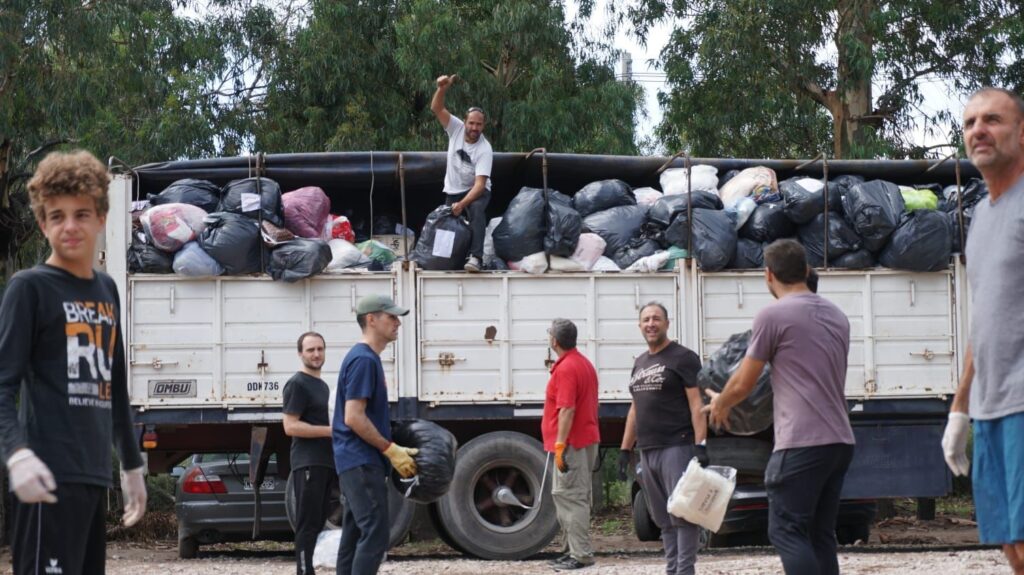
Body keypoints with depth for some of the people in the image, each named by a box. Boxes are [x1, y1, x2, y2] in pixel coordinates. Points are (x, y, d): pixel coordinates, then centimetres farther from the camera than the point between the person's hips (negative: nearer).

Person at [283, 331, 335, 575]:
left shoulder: (322, 386, 21)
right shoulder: (297, 384, -8)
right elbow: (290, 427, -16)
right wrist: (330, 430, -19)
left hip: (326, 462, 9)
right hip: (308, 464, -9)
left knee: (318, 523, 9)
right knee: (307, 524, -11)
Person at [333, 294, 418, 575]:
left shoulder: (367, 358, 16)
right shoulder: (363, 360, -15)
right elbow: (353, 418, -21)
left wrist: (390, 448, 17)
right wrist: (391, 450, -17)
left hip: (359, 461, 10)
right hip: (362, 462, -10)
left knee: (355, 534, 11)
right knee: (374, 534, -13)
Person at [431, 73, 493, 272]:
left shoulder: (484, 150, -24)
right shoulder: (456, 129, -12)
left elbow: (480, 184, -30)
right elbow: (436, 108, -20)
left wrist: (462, 204, -41)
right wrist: (442, 89, -40)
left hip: (477, 190, -5)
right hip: (453, 190, 5)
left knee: (477, 211, -34)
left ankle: (475, 257, -45)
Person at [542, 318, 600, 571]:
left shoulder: (565, 369, -16)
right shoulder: (584, 363, 16)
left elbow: (567, 410, -23)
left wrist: (559, 445, -23)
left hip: (572, 444, -10)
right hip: (587, 439, 10)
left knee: (570, 497, -9)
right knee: (576, 497, 15)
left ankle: (581, 555, -11)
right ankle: (577, 550, 19)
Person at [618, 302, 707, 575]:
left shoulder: (683, 358, -3)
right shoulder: (640, 363, 20)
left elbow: (697, 404, -9)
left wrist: (700, 445, -18)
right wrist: (625, 449, 20)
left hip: (677, 449, -8)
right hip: (647, 451, 8)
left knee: (682, 515, -10)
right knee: (664, 520, 9)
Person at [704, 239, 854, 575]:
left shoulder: (773, 316, -6)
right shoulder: (836, 316, 15)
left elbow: (743, 384, 0)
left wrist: (719, 404, 21)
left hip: (801, 443, -7)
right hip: (840, 440, 8)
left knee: (787, 531, -6)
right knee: (821, 534, 11)